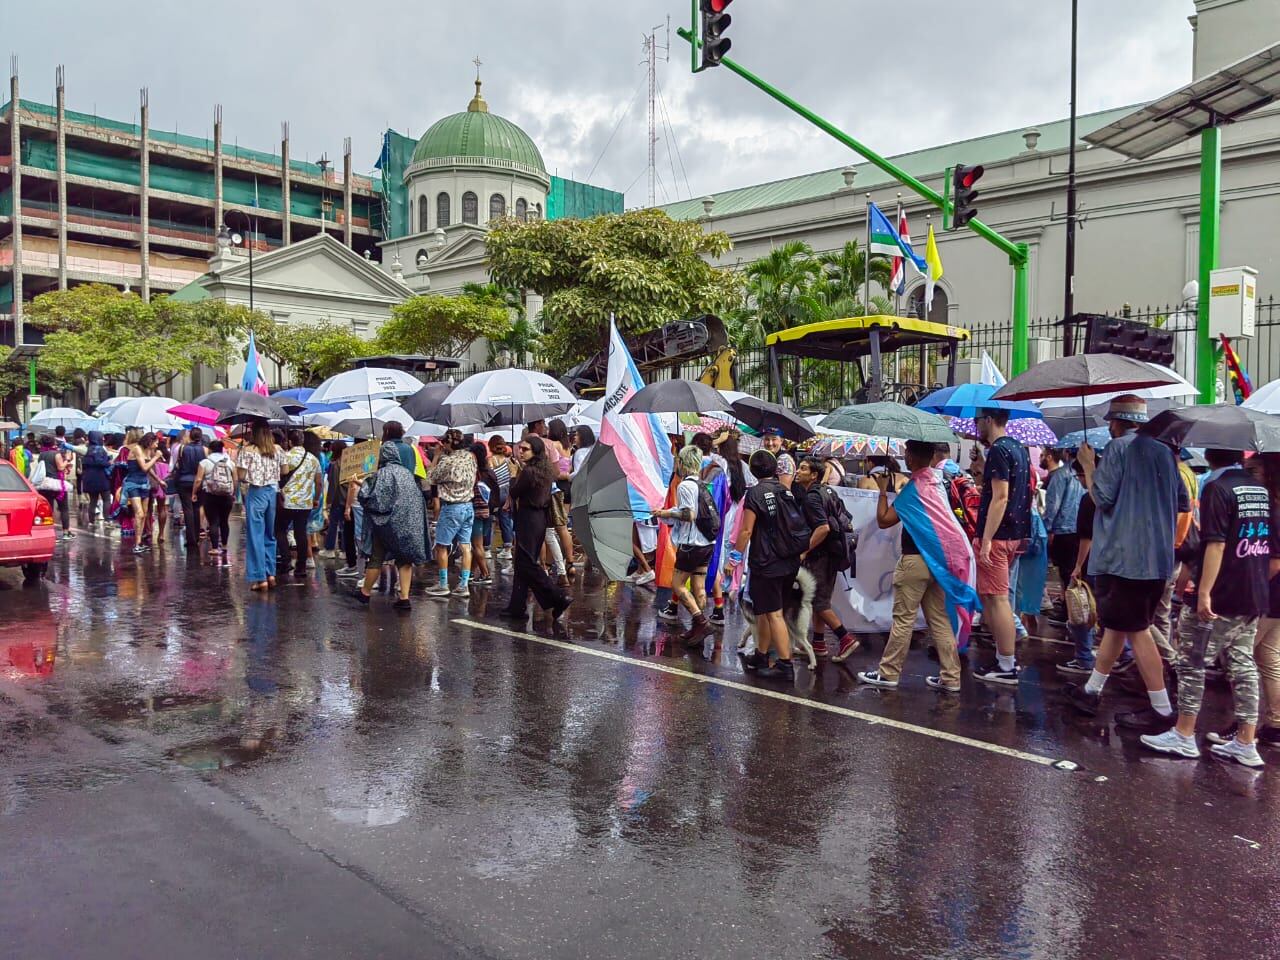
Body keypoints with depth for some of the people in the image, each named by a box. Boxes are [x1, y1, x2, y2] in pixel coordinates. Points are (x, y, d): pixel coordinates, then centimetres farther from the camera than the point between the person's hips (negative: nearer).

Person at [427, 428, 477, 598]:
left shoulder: (447, 460, -17)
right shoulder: (470, 457, 4)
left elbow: (432, 479, -5)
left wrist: (438, 457, 0)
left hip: (451, 508, -7)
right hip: (468, 506, 7)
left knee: (441, 546, 6)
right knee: (465, 546, 6)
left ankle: (443, 585, 11)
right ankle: (464, 585, 8)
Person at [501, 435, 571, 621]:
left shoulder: (528, 471, -17)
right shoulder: (545, 471, 9)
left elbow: (514, 493, -9)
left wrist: (516, 474, 3)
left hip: (528, 520, -9)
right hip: (540, 518, 9)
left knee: (527, 564, -4)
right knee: (522, 563, 12)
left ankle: (558, 597, -8)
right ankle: (517, 607, 16)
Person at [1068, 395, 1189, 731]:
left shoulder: (1118, 448, -9)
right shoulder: (1164, 451, 13)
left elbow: (1102, 497, -13)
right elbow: (1183, 503, 15)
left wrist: (1088, 465, 0)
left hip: (1123, 555, -8)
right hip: (1158, 557, 8)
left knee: (1136, 630, -4)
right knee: (1116, 623, 16)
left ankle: (1162, 710, -2)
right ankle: (1091, 690, 26)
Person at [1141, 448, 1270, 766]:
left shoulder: (1217, 489, -14)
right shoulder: (1261, 489, 10)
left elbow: (1216, 544, -20)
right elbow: (1268, 544, 16)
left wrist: (1204, 592, -21)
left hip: (1219, 599, -7)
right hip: (1253, 598, 8)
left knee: (1193, 663, 2)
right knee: (1243, 665, 11)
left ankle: (1183, 736, 7)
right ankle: (1246, 743, 14)